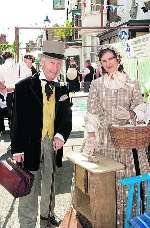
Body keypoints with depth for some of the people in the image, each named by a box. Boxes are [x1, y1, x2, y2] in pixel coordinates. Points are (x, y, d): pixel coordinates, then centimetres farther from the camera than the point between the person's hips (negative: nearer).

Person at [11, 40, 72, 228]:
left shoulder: (62, 90, 8)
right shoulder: (24, 87, -6)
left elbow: (66, 117, 5)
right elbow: (18, 119, -8)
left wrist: (61, 135, -15)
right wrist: (17, 149, -13)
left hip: (53, 144, 5)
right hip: (30, 144, -4)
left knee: (50, 182, 20)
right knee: (29, 186, 3)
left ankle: (47, 212, 42)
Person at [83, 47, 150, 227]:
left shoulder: (131, 84, 6)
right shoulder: (96, 84, 6)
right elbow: (92, 112, 2)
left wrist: (129, 114, -14)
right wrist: (91, 138, -5)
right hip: (104, 136, 0)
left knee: (125, 175, 0)